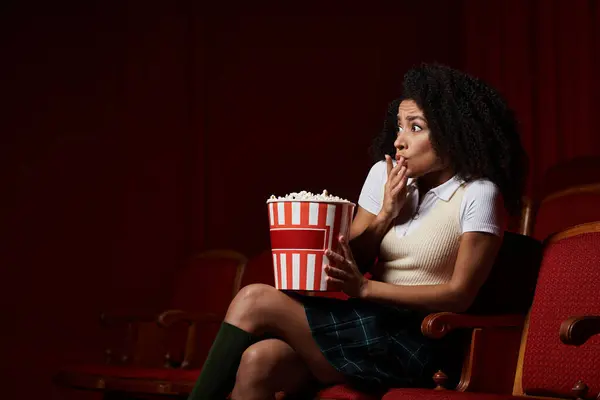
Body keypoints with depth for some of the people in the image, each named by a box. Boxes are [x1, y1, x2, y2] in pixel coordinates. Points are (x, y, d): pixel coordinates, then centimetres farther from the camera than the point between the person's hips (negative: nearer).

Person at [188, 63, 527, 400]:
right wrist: (385, 215, -8)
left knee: (254, 301, -19)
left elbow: (460, 294, -13)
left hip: (412, 345, -5)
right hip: (366, 326, 6)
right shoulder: (384, 174, 10)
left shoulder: (477, 194, -7)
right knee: (258, 361, -26)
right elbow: (350, 264, 9)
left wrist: (365, 289, -18)